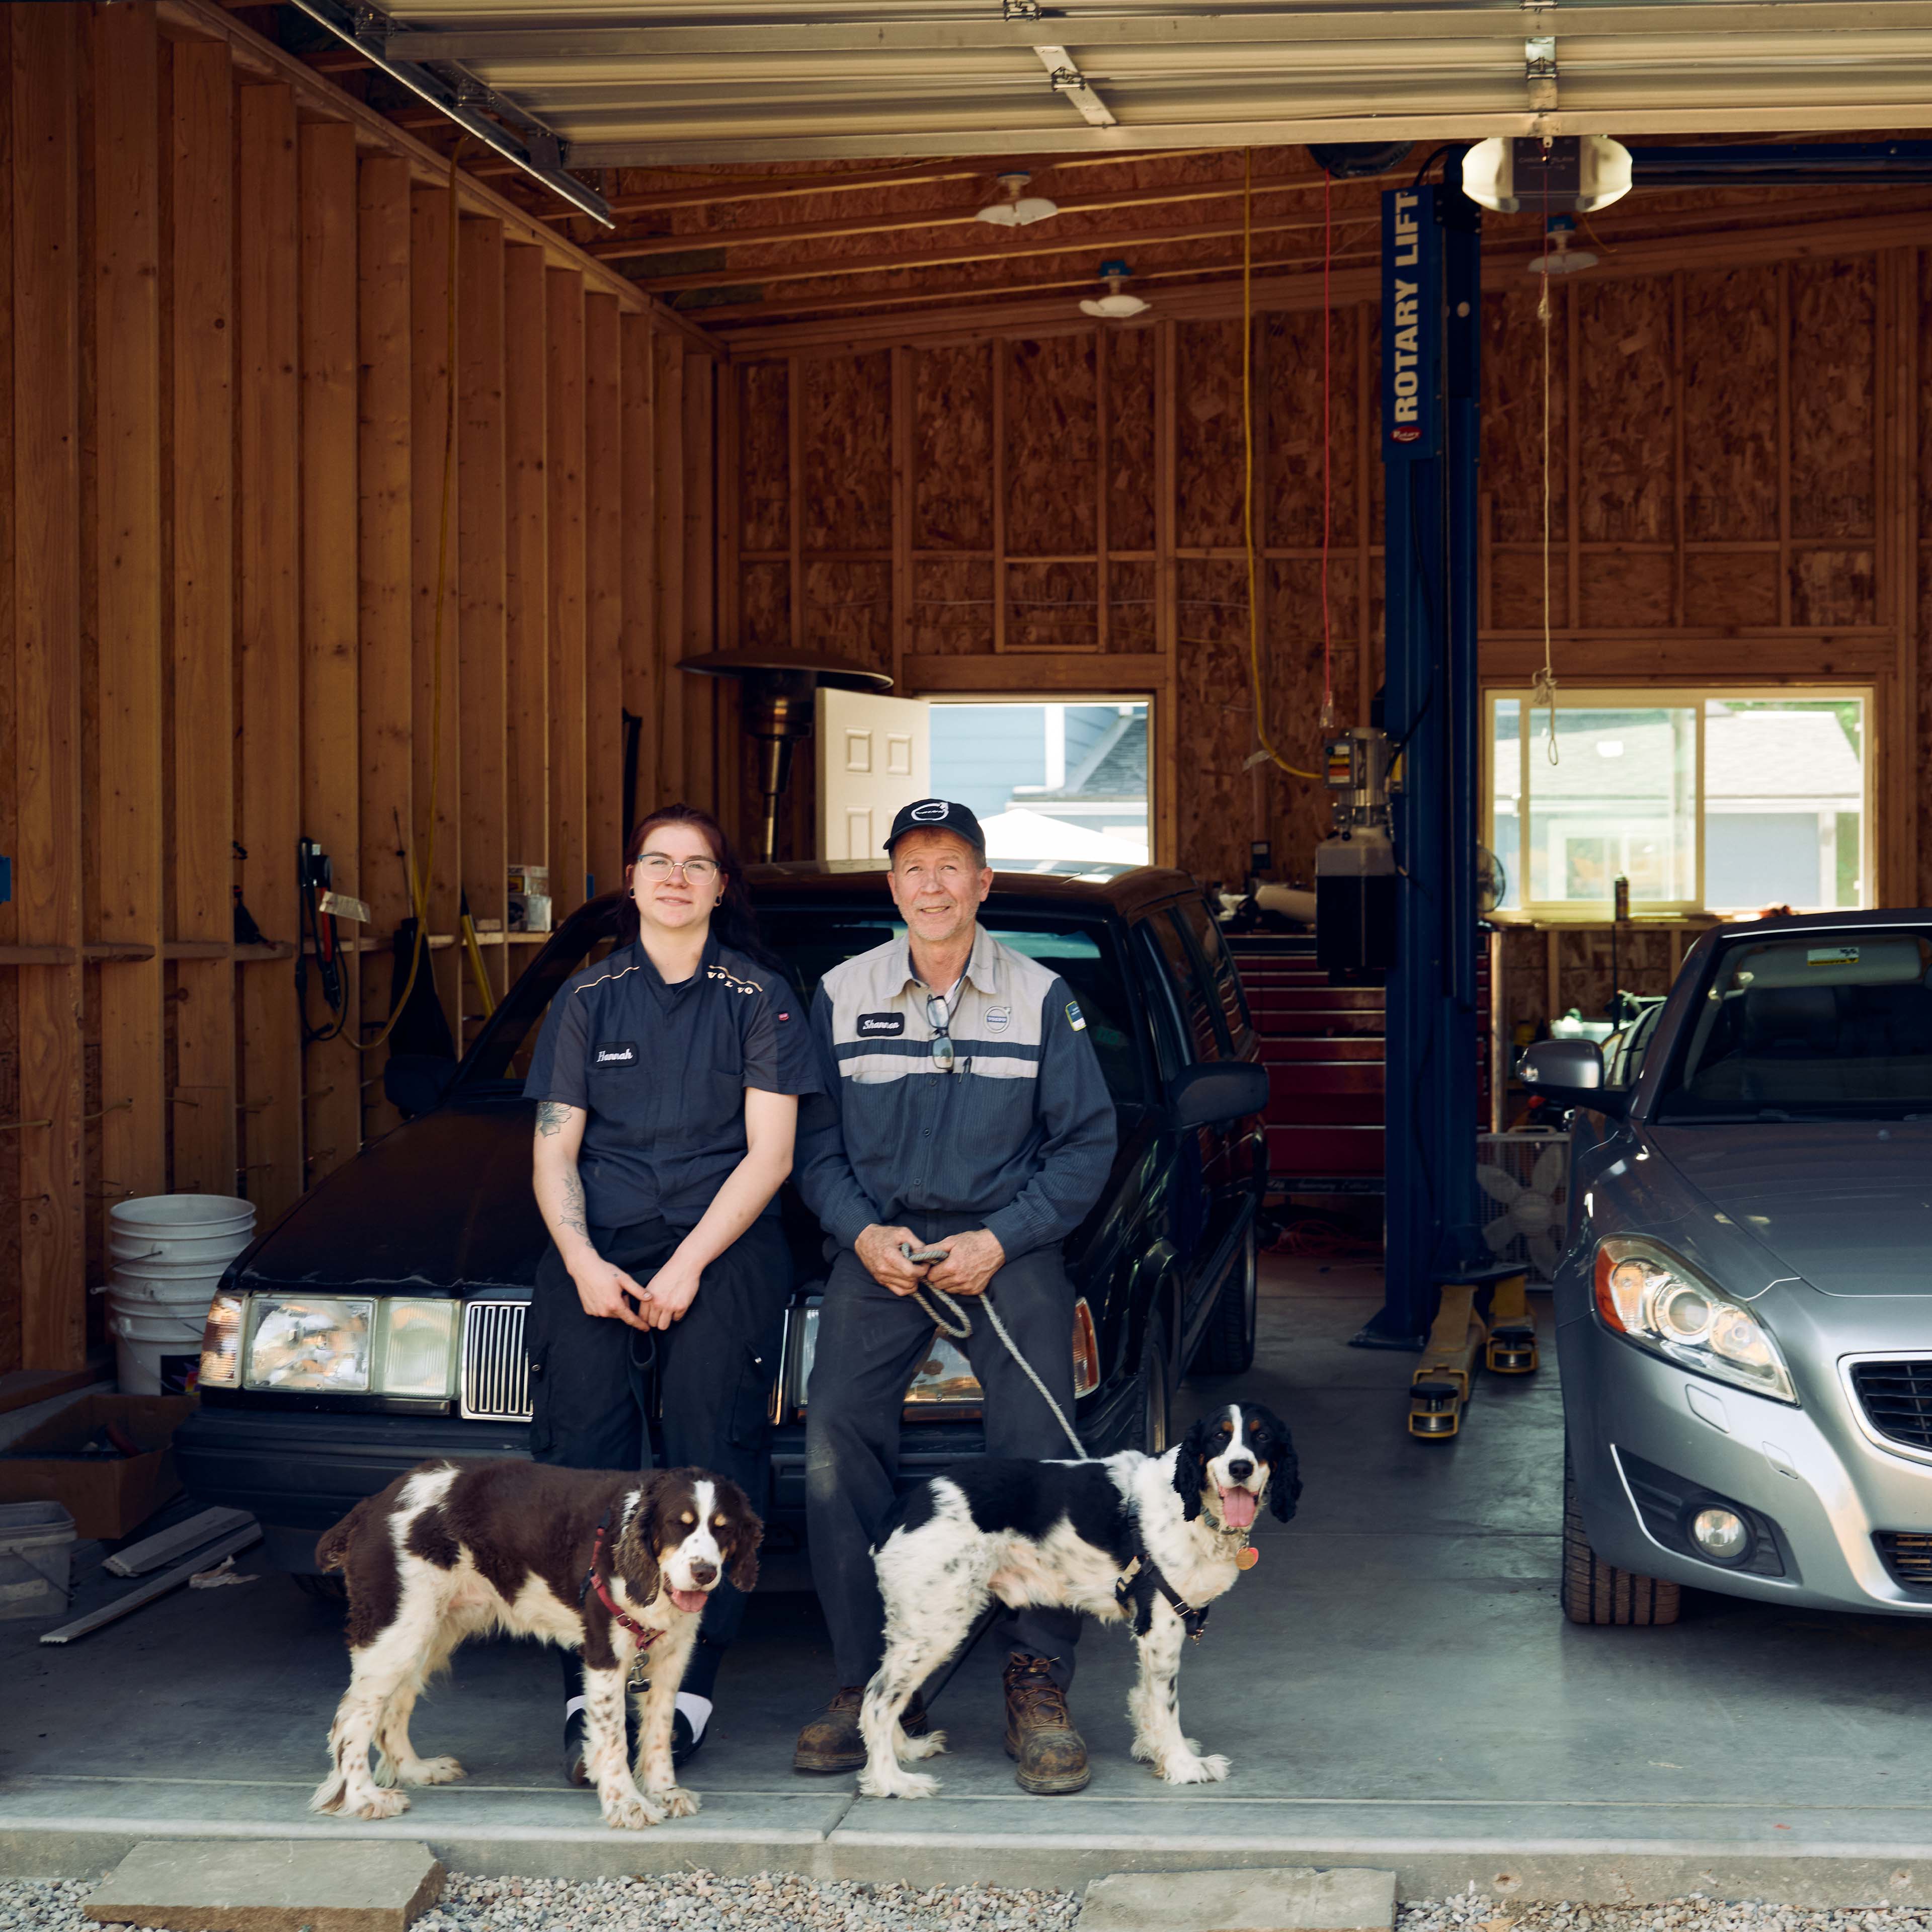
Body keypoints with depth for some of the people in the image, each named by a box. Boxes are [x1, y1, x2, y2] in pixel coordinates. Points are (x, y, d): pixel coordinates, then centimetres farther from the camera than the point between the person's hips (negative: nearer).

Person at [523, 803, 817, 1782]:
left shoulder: (759, 997, 10)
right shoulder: (588, 998, 16)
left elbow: (769, 1153, 3)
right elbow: (554, 1153, 12)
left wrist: (688, 1265, -8)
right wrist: (583, 1262, -6)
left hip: (723, 1245, -1)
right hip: (596, 1247, 1)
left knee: (712, 1448, -17)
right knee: (584, 1449, -14)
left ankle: (686, 1690, -17)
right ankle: (589, 1693, -15)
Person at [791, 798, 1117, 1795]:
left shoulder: (1041, 996, 4)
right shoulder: (841, 996, 8)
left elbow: (1087, 1141, 4)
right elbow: (815, 1142, 12)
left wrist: (1001, 1241, -7)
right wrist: (863, 1232, -6)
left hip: (1007, 1244, -1)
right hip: (880, 1243, 1)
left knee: (1038, 1452, -16)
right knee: (835, 1441, -15)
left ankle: (1039, 1685, -8)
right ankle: (869, 1683, -6)